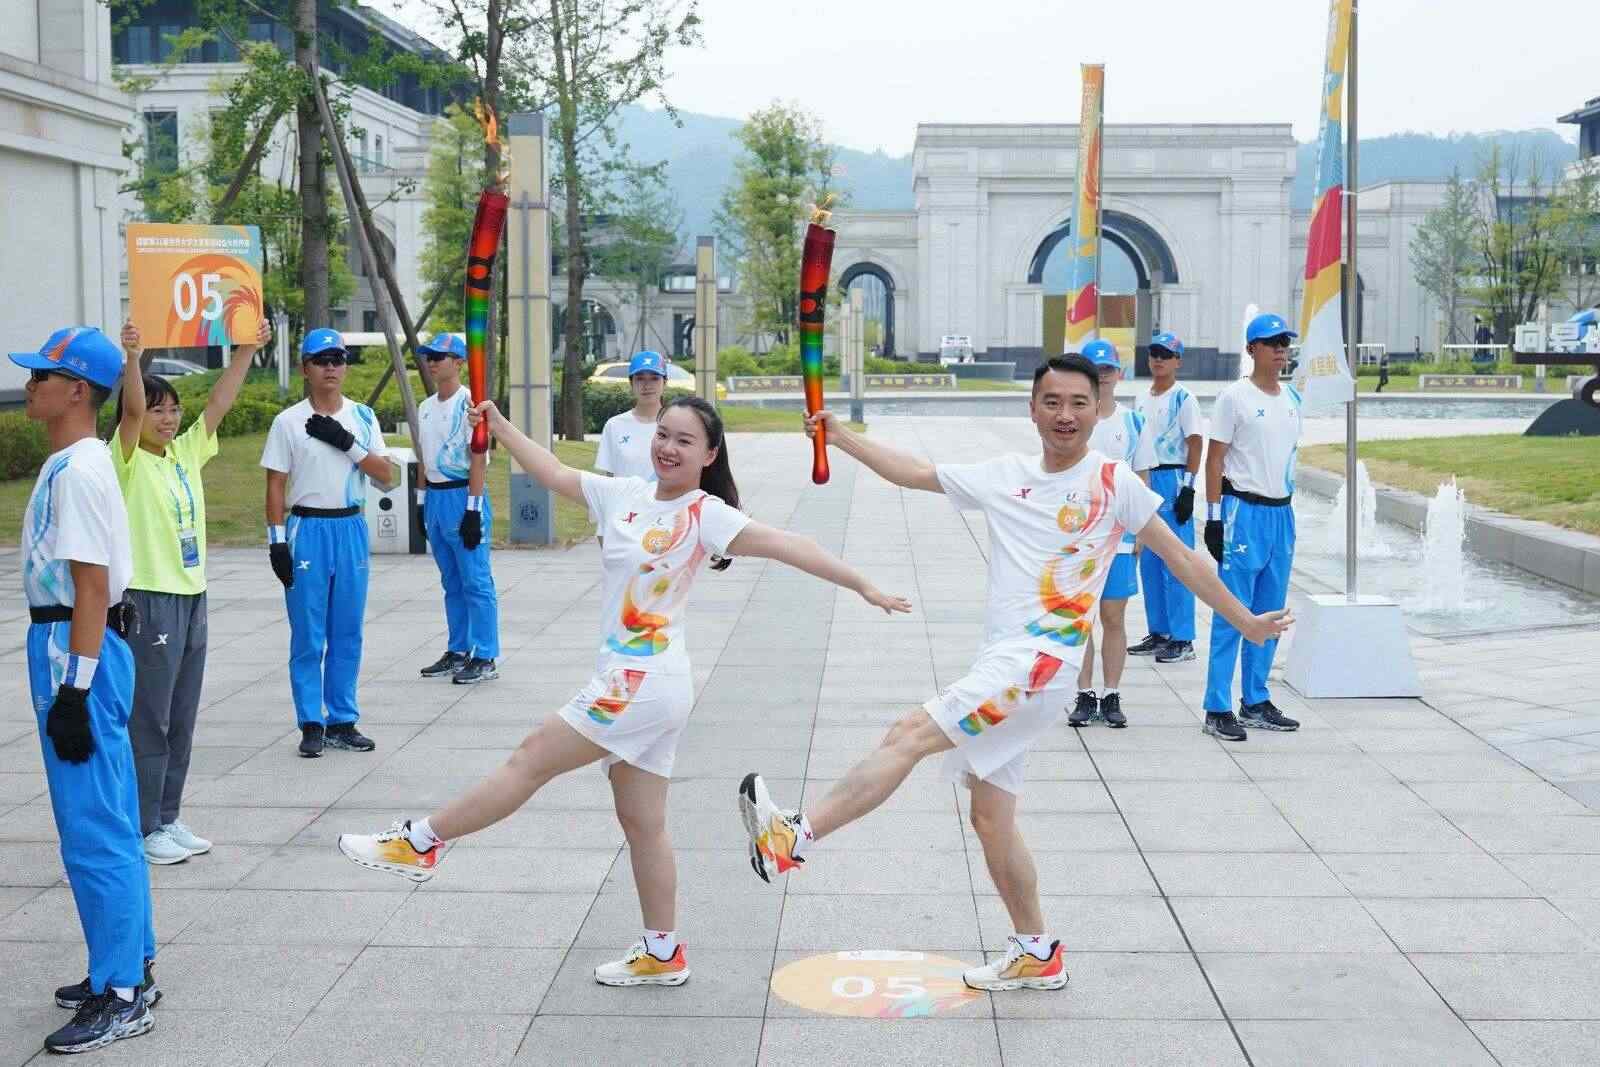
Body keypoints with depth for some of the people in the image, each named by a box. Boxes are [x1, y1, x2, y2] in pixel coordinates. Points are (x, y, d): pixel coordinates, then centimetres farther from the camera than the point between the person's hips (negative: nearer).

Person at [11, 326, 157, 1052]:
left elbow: (92, 589, -21)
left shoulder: (79, 471, -17)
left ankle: (123, 998, 1)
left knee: (92, 827, -5)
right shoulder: (69, 465, 13)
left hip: (79, 652, -10)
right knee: (108, 821, 16)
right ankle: (128, 969, 26)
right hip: (71, 648, 10)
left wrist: (74, 690, -22)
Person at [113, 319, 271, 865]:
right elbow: (132, 410, -26)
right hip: (148, 601, -7)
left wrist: (247, 349, 3)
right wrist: (132, 358, -41)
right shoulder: (127, 460, -8)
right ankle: (145, 828, 7)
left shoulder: (185, 454, 9)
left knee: (180, 720, 12)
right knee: (148, 722, -1)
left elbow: (219, 402, 8)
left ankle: (168, 819, 22)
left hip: (191, 598, 7)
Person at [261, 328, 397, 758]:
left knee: (347, 634, 8)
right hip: (307, 530, -3)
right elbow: (275, 485, -2)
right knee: (308, 637, 1)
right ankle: (311, 725, 8)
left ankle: (343, 721, 17)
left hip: (351, 529, 3)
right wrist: (277, 541, -9)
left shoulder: (362, 417, 5)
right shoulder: (288, 421, -3)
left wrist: (347, 444, -13)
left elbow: (387, 476, -1)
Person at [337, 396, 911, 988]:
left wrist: (863, 586, -22)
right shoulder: (625, 495, 9)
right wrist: (499, 426, 14)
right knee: (642, 821, 13)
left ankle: (419, 842, 12)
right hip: (629, 684, 8)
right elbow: (554, 473, 19)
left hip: (645, 685, -8)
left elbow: (786, 545, -17)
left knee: (531, 761, -1)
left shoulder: (707, 516, -11)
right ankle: (662, 954, 21)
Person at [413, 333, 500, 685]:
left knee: (476, 582, -5)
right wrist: (423, 501, 17)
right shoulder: (425, 408, 13)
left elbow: (478, 459, -15)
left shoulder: (469, 404, -12)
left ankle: (485, 658, -1)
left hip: (462, 497, -8)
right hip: (435, 498, 8)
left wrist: (473, 510, -19)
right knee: (451, 583, 15)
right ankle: (457, 652, 22)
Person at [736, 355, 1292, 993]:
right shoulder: (1005, 476, 13)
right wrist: (842, 438, 11)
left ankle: (795, 838, -22)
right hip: (1001, 666, 7)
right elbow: (914, 474, 18)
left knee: (908, 737, -20)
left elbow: (1180, 558, 6)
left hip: (1040, 663, -7)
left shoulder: (1114, 483, -1)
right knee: (990, 818, 10)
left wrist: (1245, 621, 8)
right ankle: (1036, 957, 22)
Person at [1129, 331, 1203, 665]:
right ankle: (1158, 633, 20)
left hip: (1173, 480, -8)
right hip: (1144, 481, 8)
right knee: (1149, 562, 11)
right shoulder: (1142, 399, 15)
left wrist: (1188, 487, -17)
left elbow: (1196, 444, -11)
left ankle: (1183, 639, -4)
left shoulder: (1183, 399, -7)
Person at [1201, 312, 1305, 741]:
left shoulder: (1292, 399, 13)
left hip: (1282, 512, 7)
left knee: (1270, 616, 11)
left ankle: (1256, 702, 20)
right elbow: (1214, 459, -8)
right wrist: (1214, 515, -12)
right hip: (1244, 511, -7)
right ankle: (1218, 709, -3)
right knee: (1232, 615, -6)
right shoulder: (1234, 397, -7)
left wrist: (1287, 504, 18)